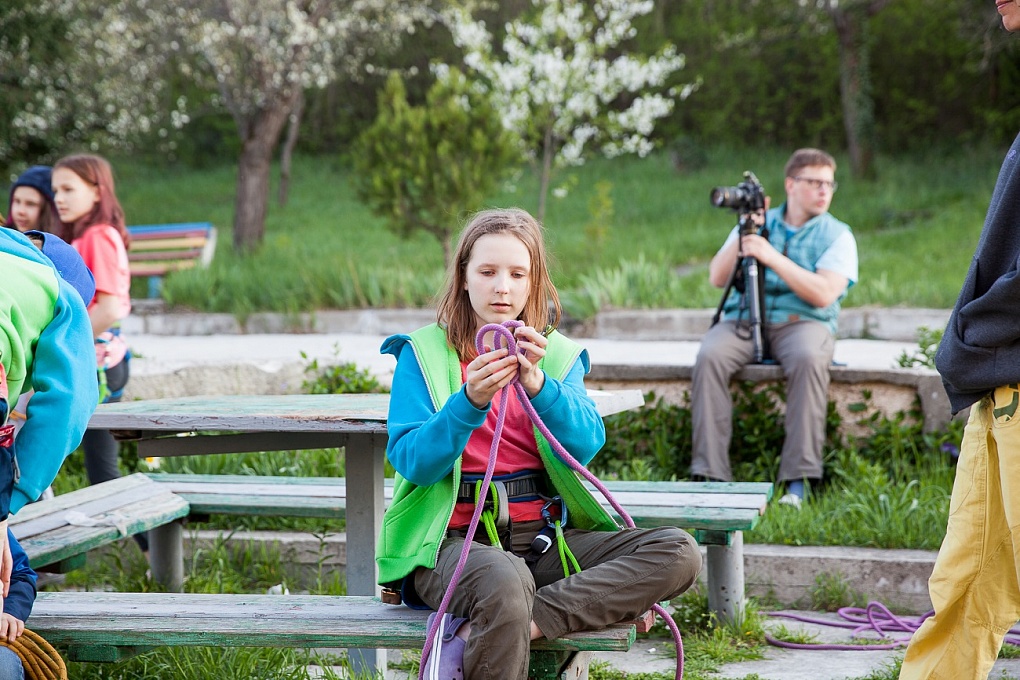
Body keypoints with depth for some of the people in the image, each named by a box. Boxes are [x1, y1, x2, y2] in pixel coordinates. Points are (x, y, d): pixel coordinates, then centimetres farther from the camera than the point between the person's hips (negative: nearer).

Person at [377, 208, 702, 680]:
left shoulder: (557, 356, 13)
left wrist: (538, 385, -21)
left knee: (678, 553, -20)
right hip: (453, 539, -6)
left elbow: (585, 446, -4)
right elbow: (411, 461, -7)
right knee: (504, 580, -43)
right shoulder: (424, 353, 5)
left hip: (542, 537, 6)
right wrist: (471, 401, -23)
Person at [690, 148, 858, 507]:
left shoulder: (837, 235, 6)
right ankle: (710, 476, -28)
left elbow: (824, 294, -11)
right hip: (745, 319, 2)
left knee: (808, 360, -37)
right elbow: (717, 278, 7)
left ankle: (798, 481, -34)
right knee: (709, 356, -30)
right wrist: (744, 237, -8)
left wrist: (772, 256, -16)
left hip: (802, 321, -2)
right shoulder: (760, 222, 14)